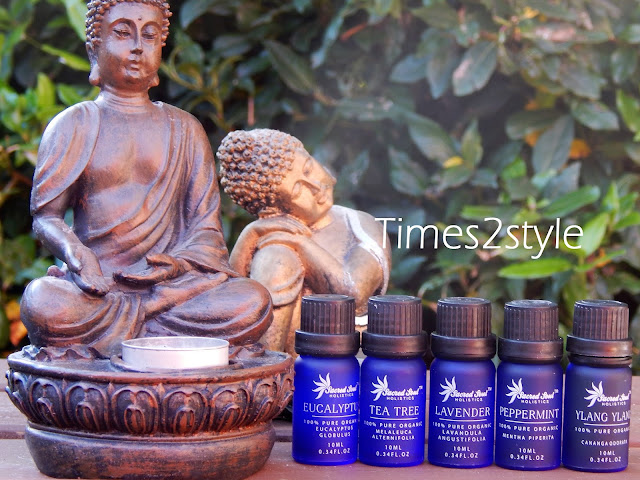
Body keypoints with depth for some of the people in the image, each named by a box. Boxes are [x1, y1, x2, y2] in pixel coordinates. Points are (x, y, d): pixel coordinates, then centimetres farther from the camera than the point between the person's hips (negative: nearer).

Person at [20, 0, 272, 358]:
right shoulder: (74, 125, 12)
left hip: (173, 283, 3)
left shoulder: (185, 130, 17)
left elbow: (207, 226, 11)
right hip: (95, 283, -2)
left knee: (253, 304, -29)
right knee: (42, 304, -37)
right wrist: (76, 256, -17)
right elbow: (46, 215, 6)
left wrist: (177, 264, -12)